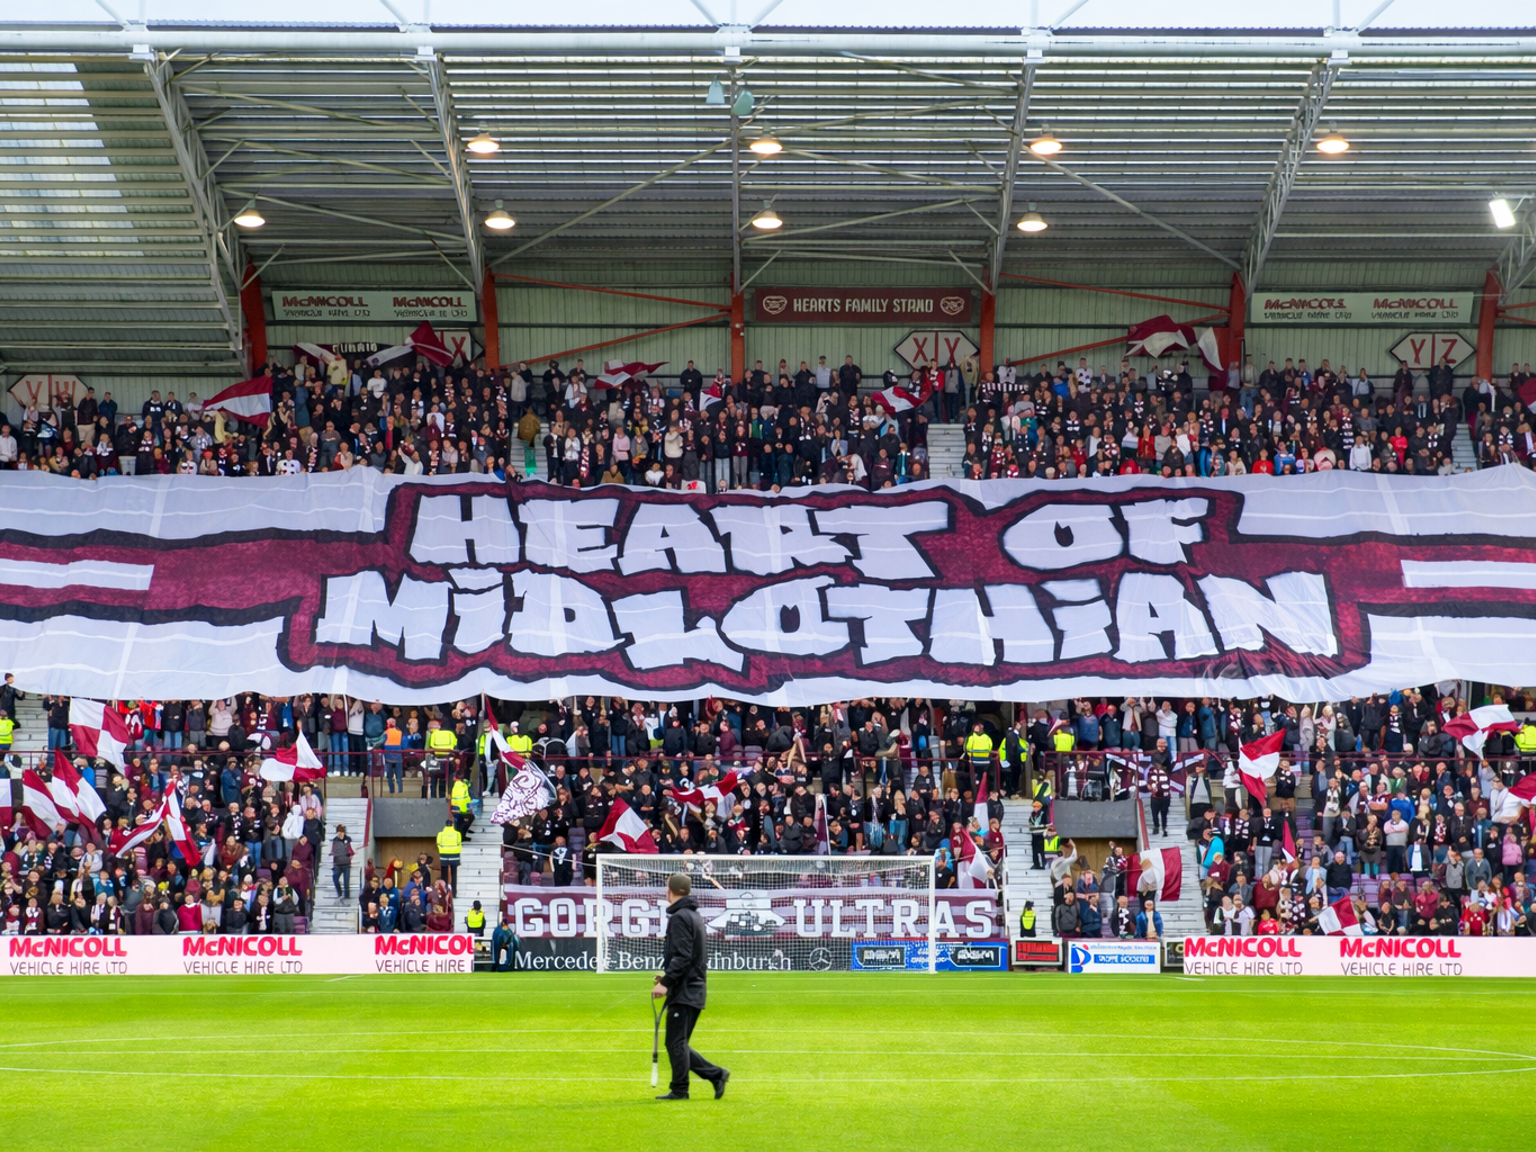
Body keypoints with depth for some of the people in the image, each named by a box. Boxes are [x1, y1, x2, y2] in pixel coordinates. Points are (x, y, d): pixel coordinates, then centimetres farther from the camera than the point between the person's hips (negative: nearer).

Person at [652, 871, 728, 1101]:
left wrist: (666, 982, -22)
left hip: (684, 993, -10)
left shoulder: (680, 917, -13)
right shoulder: (694, 915, 17)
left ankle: (679, 1089, -1)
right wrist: (668, 975, 27)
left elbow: (682, 956, -21)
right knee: (678, 1044, 12)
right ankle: (716, 1074, 9)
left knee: (676, 1042, -4)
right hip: (694, 989, 10)